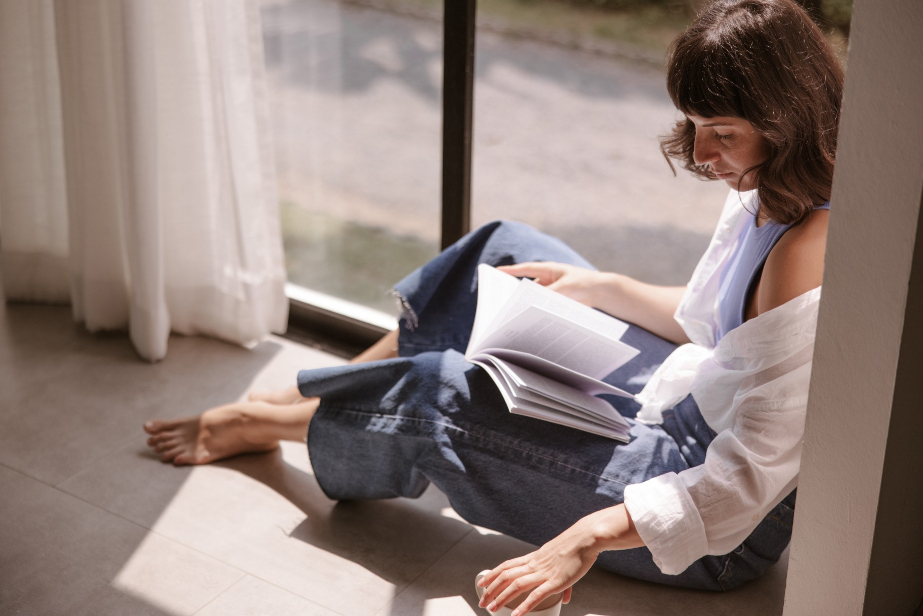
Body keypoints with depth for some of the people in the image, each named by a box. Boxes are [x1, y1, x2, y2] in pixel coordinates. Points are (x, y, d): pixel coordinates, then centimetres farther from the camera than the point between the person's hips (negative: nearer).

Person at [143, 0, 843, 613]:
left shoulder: (805, 254, -32)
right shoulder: (764, 195, -3)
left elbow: (752, 475, -31)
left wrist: (589, 538, -35)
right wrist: (595, 286, 9)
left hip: (724, 530, -9)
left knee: (438, 393, -11)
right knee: (505, 251, 7)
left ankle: (260, 423, 19)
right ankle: (315, 393, 18)